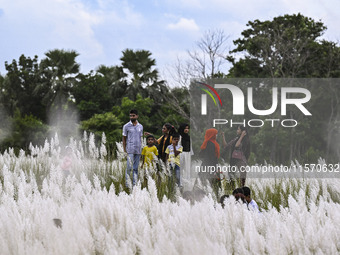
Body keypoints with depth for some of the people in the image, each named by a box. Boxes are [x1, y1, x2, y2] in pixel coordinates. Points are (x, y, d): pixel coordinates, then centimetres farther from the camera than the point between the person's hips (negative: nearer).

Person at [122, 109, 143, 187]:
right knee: (129, 167, -8)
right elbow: (124, 138, 2)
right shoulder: (126, 126, 0)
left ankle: (134, 183, 9)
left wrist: (140, 148, 11)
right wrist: (124, 149, -3)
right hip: (130, 150, -4)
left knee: (136, 168, 6)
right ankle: (127, 184, -3)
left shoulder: (140, 126, 11)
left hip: (138, 150, 4)